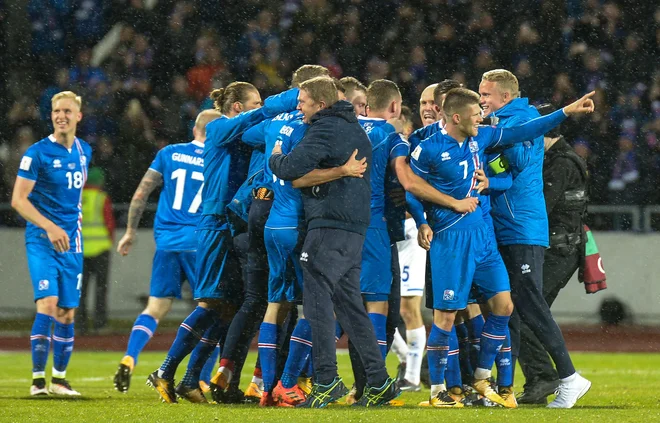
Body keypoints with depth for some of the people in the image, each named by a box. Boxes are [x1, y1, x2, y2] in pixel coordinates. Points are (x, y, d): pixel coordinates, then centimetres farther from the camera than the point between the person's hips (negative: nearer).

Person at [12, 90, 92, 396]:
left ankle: (59, 378, 18)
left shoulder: (84, 151, 9)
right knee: (47, 305, -18)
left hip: (71, 243, 5)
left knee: (67, 313, 6)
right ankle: (38, 379, -15)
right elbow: (18, 199, -13)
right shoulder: (38, 152, -10)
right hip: (42, 240, -5)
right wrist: (50, 227, -23)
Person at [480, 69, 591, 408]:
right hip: (499, 229, 9)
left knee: (530, 306, -10)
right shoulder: (496, 122, 17)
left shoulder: (524, 118, -8)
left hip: (523, 230, -9)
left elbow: (521, 160, -21)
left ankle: (569, 378, -3)